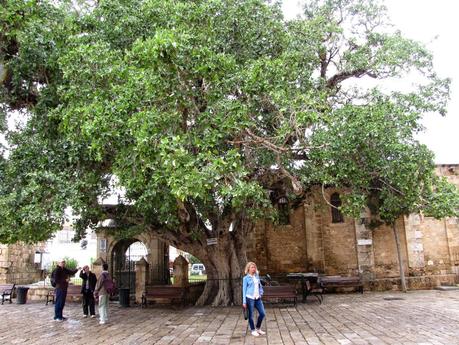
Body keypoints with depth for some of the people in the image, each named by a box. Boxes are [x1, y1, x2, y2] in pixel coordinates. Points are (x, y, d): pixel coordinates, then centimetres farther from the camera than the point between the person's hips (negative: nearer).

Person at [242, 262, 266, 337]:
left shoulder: (257, 276, 11)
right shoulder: (246, 278, -3)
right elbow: (244, 289, -3)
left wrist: (261, 293, 7)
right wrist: (244, 302, -5)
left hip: (257, 298, 5)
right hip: (250, 298, -5)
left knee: (262, 313, 5)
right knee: (251, 315, 2)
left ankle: (258, 328, 24)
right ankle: (253, 330, 19)